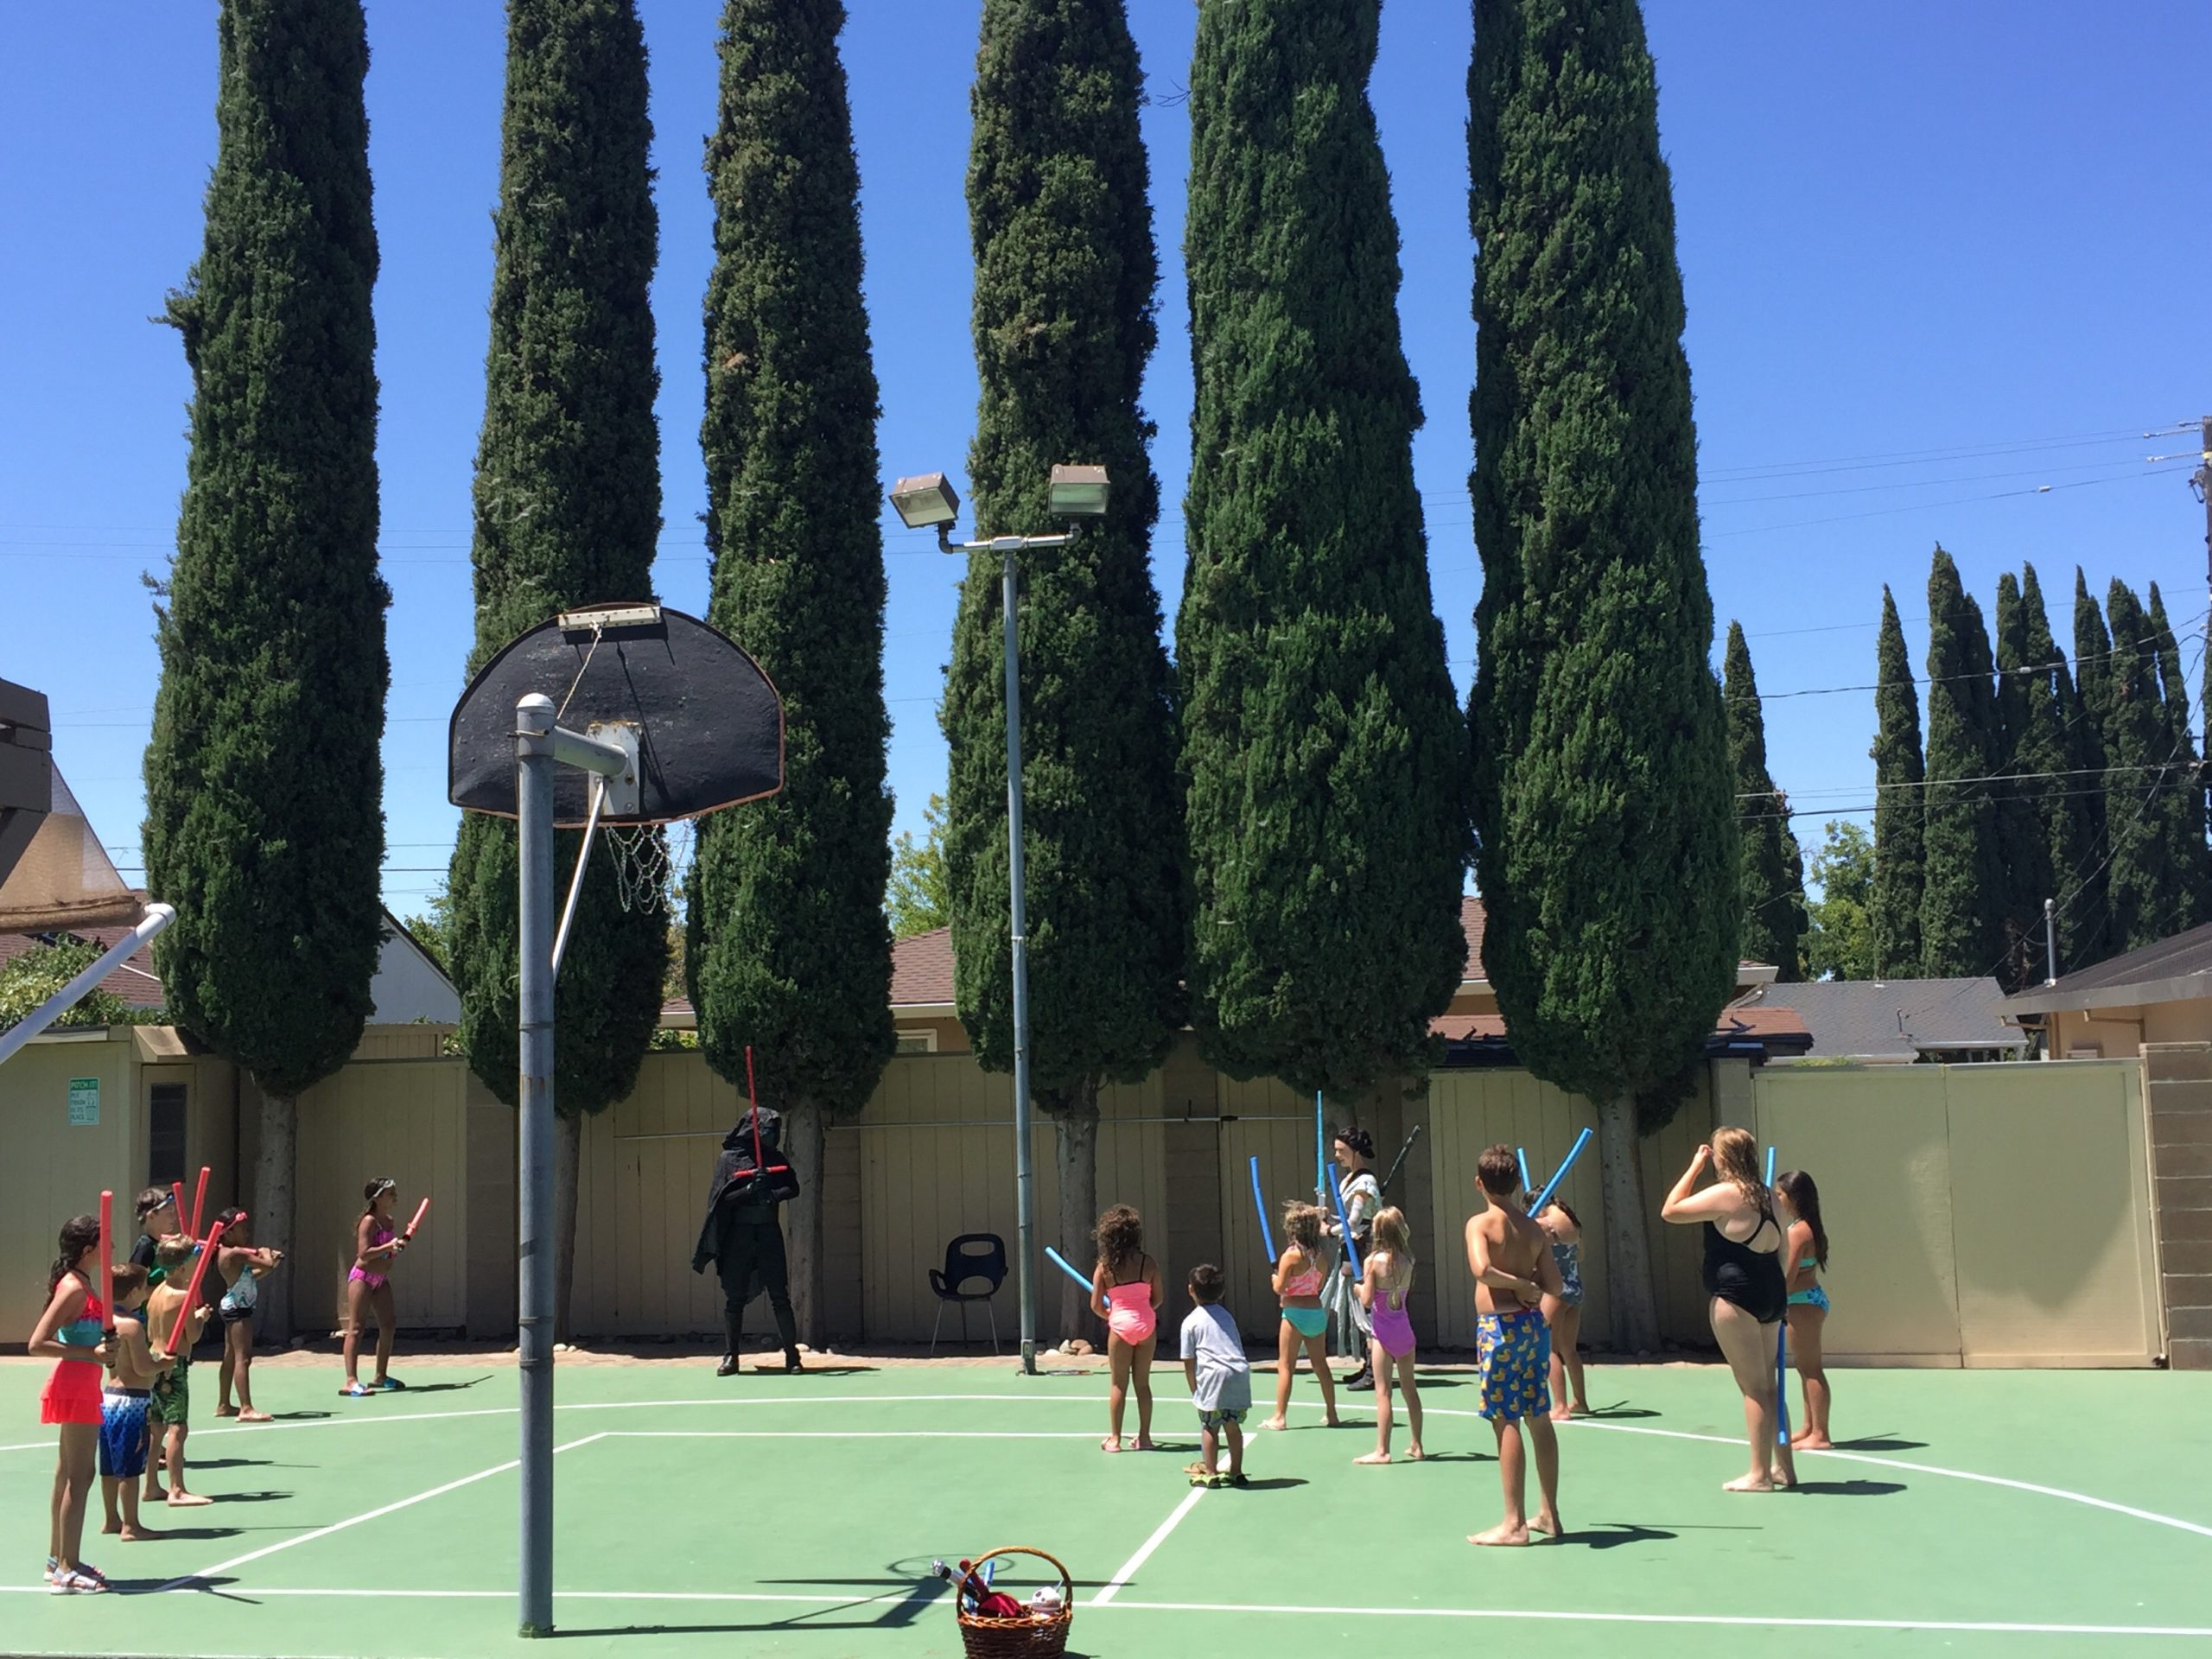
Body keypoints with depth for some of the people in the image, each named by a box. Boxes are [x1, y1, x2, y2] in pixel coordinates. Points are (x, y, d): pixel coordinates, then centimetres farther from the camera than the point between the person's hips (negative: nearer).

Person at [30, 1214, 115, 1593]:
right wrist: (91, 1353, -26)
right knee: (79, 1476, -7)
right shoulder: (74, 1288, -18)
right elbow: (36, 1345, -23)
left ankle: (58, 1559, 25)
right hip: (75, 1386, -11)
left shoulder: (81, 1284, 11)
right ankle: (67, 1570, -4)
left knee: (68, 1474, 16)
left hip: (81, 1385, 11)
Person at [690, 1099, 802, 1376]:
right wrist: (750, 1190, -22)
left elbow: (793, 1187, 4)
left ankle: (792, 1355, 3)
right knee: (734, 1298, 1)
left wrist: (772, 1194, -15)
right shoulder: (729, 1158, 0)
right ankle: (730, 1356, 10)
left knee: (780, 1296, -1)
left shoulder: (775, 1158, 9)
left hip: (768, 1232, 2)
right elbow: (722, 1198, -7)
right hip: (738, 1235, -2)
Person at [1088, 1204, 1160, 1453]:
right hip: (1146, 1325, 2)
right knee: (1143, 1383, 11)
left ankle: (1114, 1439, 11)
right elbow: (1157, 1300, 2)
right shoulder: (1148, 1264, -5)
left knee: (1118, 1384, 7)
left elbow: (1096, 1306, -5)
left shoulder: (1104, 1267, -7)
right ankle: (1144, 1437, 15)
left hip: (1120, 1325, -2)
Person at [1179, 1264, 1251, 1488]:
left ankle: (1210, 1473, 7)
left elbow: (1189, 1361, 2)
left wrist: (1194, 1389, 13)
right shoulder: (1226, 1315, 21)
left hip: (1214, 1376, -6)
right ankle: (1236, 1471, 20)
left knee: (1210, 1427, 4)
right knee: (1233, 1425, 15)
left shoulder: (1191, 1322, 3)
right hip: (1240, 1373, 6)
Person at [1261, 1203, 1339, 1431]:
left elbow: (1279, 1288, -13)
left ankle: (1279, 1417, 0)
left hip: (1296, 1312, -6)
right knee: (1321, 1365, 15)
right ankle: (1332, 1414, 19)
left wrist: (1275, 1277, 7)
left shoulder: (1291, 1254, -13)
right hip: (1318, 1311, 6)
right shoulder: (1320, 1255, 5)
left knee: (1285, 1366, 0)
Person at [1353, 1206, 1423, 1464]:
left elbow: (1367, 1300, -14)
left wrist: (1358, 1287, 6)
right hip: (1404, 1329, 5)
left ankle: (1382, 1450, -2)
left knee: (1383, 1392, -3)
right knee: (1409, 1388, 14)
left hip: (1383, 1332, -4)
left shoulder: (1374, 1261, -13)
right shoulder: (1407, 1260, 0)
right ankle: (1416, 1446, 20)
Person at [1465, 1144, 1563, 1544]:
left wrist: (1516, 1283, -11)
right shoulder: (1535, 1230, 8)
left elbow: (1482, 1269, -26)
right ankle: (1549, 1515, 22)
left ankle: (1514, 1524, -1)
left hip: (1499, 1327, -6)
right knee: (1539, 1420, 14)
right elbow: (1553, 1286, 6)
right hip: (1534, 1324, 6)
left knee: (1507, 1423, -3)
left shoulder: (1480, 1223, -8)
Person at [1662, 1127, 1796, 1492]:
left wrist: (1694, 1167, -4)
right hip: (1770, 1294, 8)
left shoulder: (1726, 1194, -13)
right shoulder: (1766, 1195, 12)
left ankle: (1760, 1474, 0)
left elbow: (1670, 1211, -8)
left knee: (1753, 1387, -4)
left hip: (1735, 1296, -8)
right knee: (1767, 1385, 16)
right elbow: (1780, 1250, 18)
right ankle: (1783, 1466, 21)